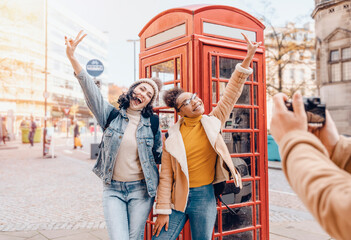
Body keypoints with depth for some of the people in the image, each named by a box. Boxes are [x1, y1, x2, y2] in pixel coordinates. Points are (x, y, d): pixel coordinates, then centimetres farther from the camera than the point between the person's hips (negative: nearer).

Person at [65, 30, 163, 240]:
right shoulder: (112, 115, -2)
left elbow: (160, 156, 9)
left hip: (141, 190, 1)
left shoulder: (152, 124, 0)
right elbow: (92, 91, -16)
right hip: (113, 189, 0)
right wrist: (73, 59, -29)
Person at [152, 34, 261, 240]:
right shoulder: (173, 136, -4)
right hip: (178, 197, 0)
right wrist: (163, 210, -5)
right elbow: (166, 176, -3)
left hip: (204, 196, 1)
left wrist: (248, 59, -10)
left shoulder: (213, 122, 0)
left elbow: (231, 94, -5)